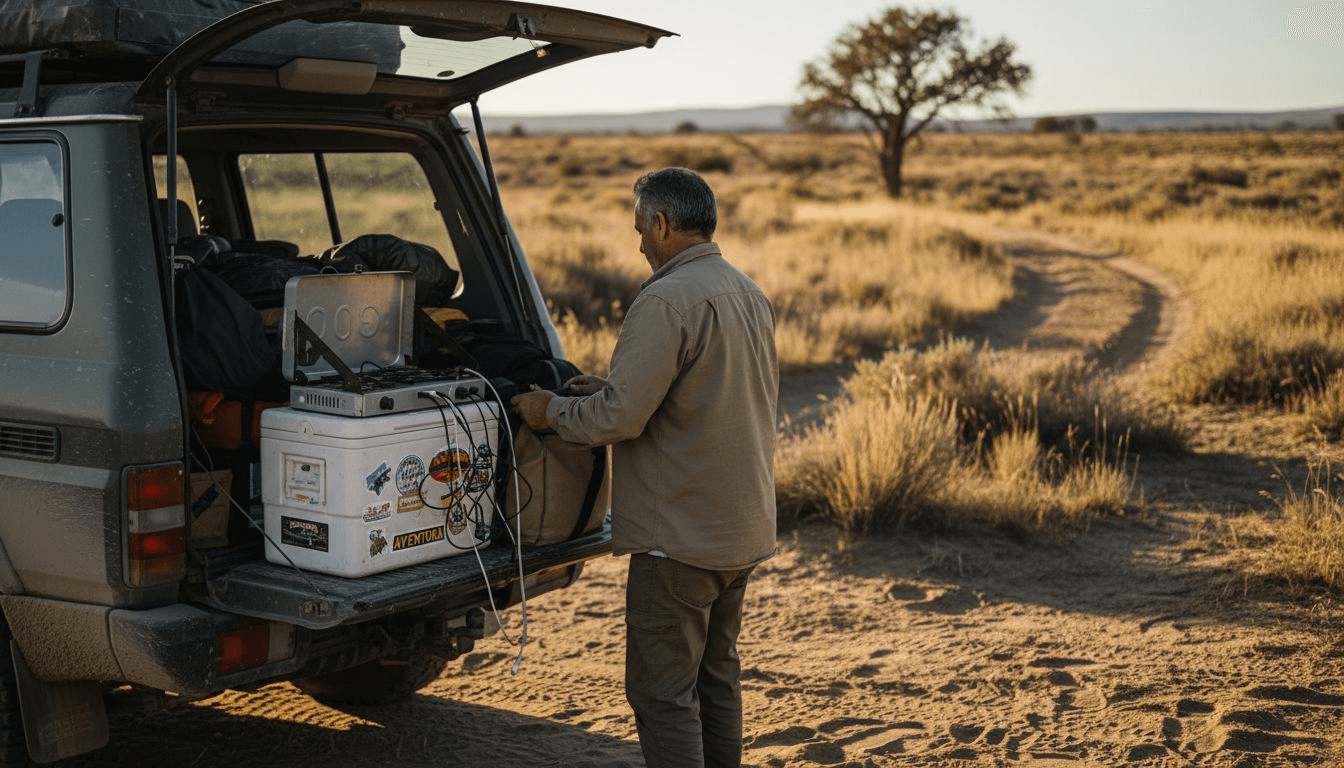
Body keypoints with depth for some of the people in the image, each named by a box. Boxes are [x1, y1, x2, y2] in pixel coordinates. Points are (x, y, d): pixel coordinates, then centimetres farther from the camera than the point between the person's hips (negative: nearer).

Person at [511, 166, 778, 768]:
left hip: (681, 533, -9)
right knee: (716, 674, 20)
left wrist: (552, 411, -5)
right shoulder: (751, 295, 11)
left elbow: (620, 417, -23)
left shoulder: (666, 301, -19)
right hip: (745, 528, 10)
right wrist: (612, 386, 17)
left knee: (662, 691, -2)